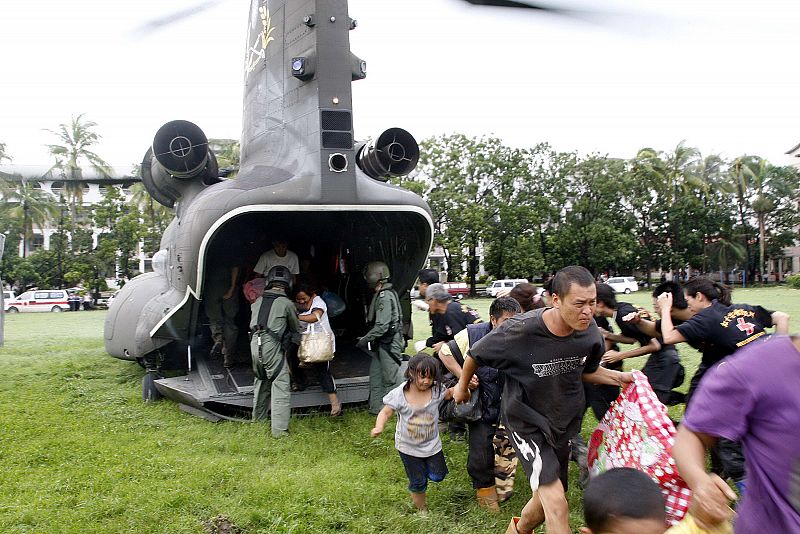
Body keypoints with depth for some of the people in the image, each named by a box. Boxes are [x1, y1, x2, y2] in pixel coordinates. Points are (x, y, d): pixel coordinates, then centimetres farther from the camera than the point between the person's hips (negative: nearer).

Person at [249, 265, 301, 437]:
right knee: (280, 386, -3)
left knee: (261, 381, 23)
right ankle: (279, 429, -8)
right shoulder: (287, 303, -2)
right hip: (272, 346, -6)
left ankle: (257, 418, 38)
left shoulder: (258, 301, 13)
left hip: (255, 344, 6)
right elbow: (296, 328, 11)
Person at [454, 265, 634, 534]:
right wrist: (463, 386, 7)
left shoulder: (590, 332, -14)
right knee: (556, 504, -19)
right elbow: (475, 354, -11)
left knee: (546, 500, 20)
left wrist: (618, 377, -12)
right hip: (526, 422, -5)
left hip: (563, 423, 5)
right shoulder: (520, 330, -29)